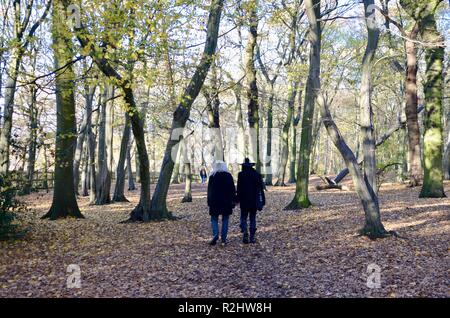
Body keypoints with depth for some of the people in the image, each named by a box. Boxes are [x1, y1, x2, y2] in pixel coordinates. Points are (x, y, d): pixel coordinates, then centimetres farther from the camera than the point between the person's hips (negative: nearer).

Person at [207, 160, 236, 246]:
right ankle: (223, 239, 5)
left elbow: (209, 190, 0)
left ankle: (215, 235, -14)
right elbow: (232, 190, 3)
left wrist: (209, 202, 5)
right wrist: (233, 200, 7)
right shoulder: (228, 176, 2)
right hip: (226, 201, 1)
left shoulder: (212, 176, -2)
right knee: (225, 220, 7)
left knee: (214, 219, 7)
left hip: (215, 201, -1)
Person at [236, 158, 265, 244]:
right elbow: (261, 188, 2)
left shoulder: (241, 174, -7)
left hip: (244, 201, -2)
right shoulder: (257, 174, 1)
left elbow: (239, 188, -9)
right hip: (254, 201, 2)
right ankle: (252, 237, 9)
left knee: (243, 218, 7)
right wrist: (262, 200, 6)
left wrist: (238, 199, -1)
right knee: (253, 218, 10)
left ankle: (245, 233, -12)